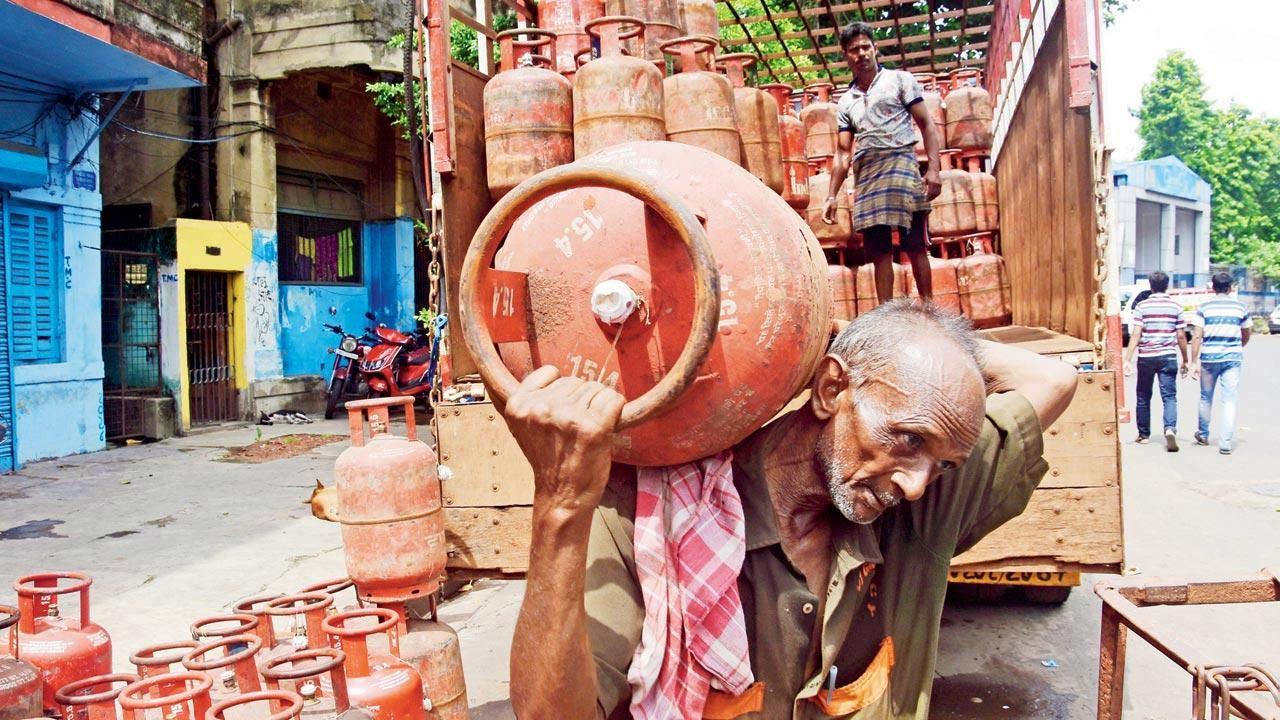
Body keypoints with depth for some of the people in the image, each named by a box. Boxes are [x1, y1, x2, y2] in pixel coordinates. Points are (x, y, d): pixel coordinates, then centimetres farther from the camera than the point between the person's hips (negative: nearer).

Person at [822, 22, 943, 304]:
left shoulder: (900, 80, 10)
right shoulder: (846, 102, 20)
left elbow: (927, 125, 5)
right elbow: (843, 153, 18)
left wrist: (934, 167, -9)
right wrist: (832, 196, 8)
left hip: (899, 163, -4)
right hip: (865, 176, 4)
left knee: (915, 244, -8)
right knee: (879, 250, 0)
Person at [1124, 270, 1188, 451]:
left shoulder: (1142, 306, -3)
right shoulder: (1176, 307, 2)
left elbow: (1136, 335, -10)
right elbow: (1181, 337, 3)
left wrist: (1127, 359, -10)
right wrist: (1185, 360, 13)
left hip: (1146, 358, -1)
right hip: (1168, 357, 1)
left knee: (1143, 397, 12)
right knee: (1169, 396, 0)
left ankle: (1144, 434, 20)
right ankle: (1170, 428, -23)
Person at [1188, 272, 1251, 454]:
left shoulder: (1204, 307, -3)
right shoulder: (1240, 307, 3)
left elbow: (1197, 336, -8)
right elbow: (1246, 337, 14)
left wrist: (1194, 362, -5)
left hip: (1209, 358, 0)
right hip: (1232, 357, 0)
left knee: (1206, 398, 16)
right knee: (1229, 401, 1)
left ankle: (1203, 435, 31)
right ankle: (1226, 444, -3)